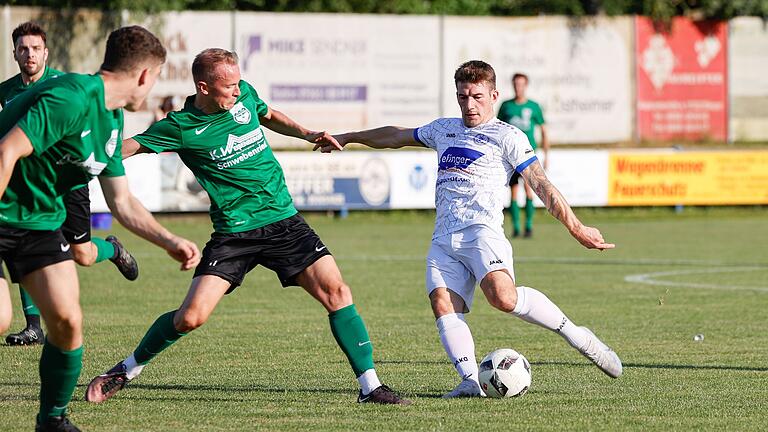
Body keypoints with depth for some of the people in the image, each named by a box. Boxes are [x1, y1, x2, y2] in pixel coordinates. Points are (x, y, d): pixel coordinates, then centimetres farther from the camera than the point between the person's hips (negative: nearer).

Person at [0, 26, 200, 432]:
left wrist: (170, 242, 14)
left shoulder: (113, 120, 10)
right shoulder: (72, 98, -22)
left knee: (67, 322, -2)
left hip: (41, 223, 8)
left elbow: (122, 202, 18)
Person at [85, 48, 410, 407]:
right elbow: (128, 147, 0)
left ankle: (370, 386, -3)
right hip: (233, 234, -4)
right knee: (190, 317, -12)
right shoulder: (180, 127, -10)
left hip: (284, 221, 4)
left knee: (336, 292, -10)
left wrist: (307, 134, 13)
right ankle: (126, 370, 14)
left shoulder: (245, 95, 3)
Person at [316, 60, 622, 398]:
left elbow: (541, 185, -1)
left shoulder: (508, 136, 6)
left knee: (503, 296, -30)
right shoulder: (443, 129, 25)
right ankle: (470, 381, -27)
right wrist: (349, 138, 48)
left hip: (481, 231, -6)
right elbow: (396, 136, 40)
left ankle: (579, 338, -17)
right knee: (443, 304, -19)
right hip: (444, 240, 6)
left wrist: (575, 227, -11)